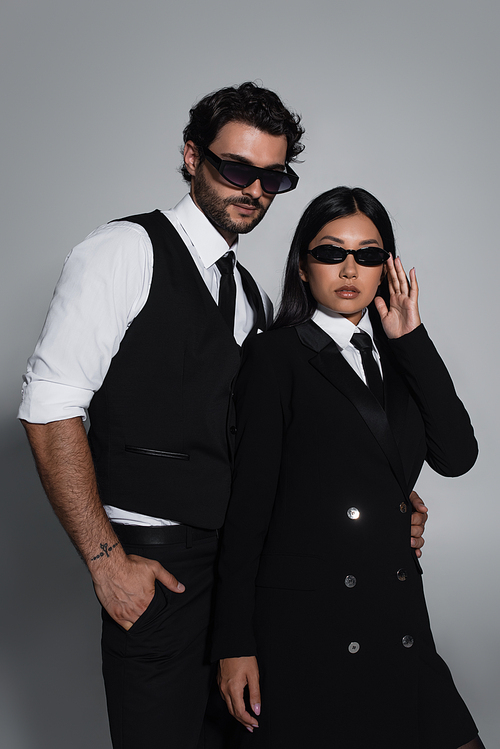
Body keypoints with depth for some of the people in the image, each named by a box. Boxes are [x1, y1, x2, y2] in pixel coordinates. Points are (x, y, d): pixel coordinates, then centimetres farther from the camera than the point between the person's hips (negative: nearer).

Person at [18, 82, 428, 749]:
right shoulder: (127, 250, -6)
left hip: (242, 555, 7)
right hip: (153, 562, -6)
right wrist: (106, 558, -16)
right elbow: (50, 406, -14)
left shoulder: (251, 295, 16)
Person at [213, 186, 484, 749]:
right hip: (304, 621, -5)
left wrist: (410, 339, -3)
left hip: (399, 618, 5)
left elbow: (457, 456, -1)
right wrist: (235, 643, -9)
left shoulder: (399, 358, 13)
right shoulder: (276, 355, -4)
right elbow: (248, 499, -7)